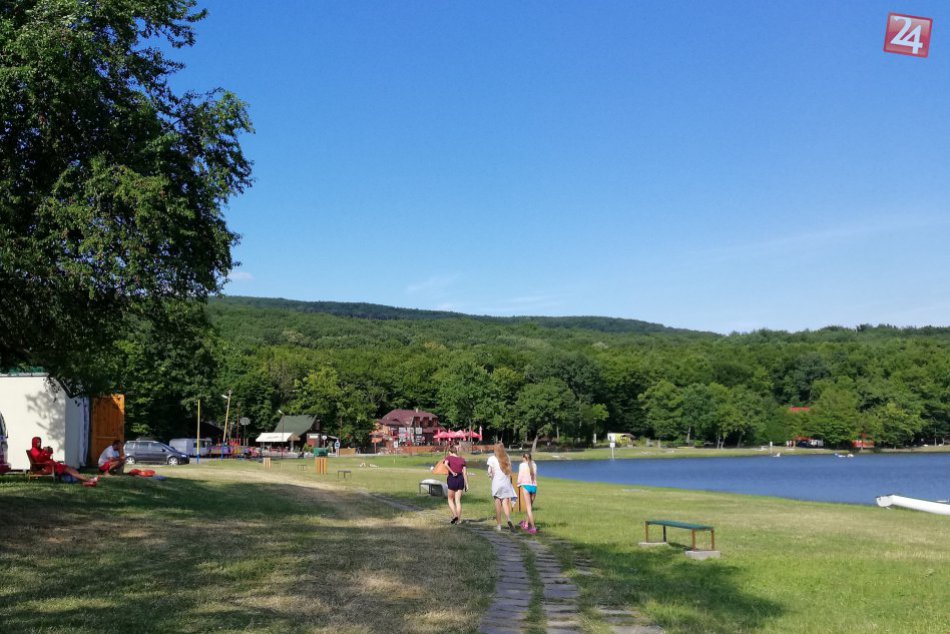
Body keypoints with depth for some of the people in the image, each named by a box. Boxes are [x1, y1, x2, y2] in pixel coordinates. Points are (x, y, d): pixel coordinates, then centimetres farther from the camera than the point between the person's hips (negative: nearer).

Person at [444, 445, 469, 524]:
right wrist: (466, 484, 6)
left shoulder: (449, 457, 1)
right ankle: (459, 520, 6)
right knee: (458, 501, 9)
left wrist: (452, 472, -16)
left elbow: (446, 464, -23)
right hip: (460, 479, 3)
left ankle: (455, 515, -6)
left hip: (452, 479, -3)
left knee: (450, 499, 12)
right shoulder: (462, 459, 8)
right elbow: (465, 473, 4)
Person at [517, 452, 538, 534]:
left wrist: (519, 483, 18)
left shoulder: (522, 465, -1)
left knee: (528, 507, -3)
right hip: (534, 486, 4)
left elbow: (520, 476, 0)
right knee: (530, 506, 18)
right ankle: (526, 524, 33)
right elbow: (535, 476, 11)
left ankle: (533, 527, -11)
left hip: (526, 486, -4)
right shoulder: (534, 465, 9)